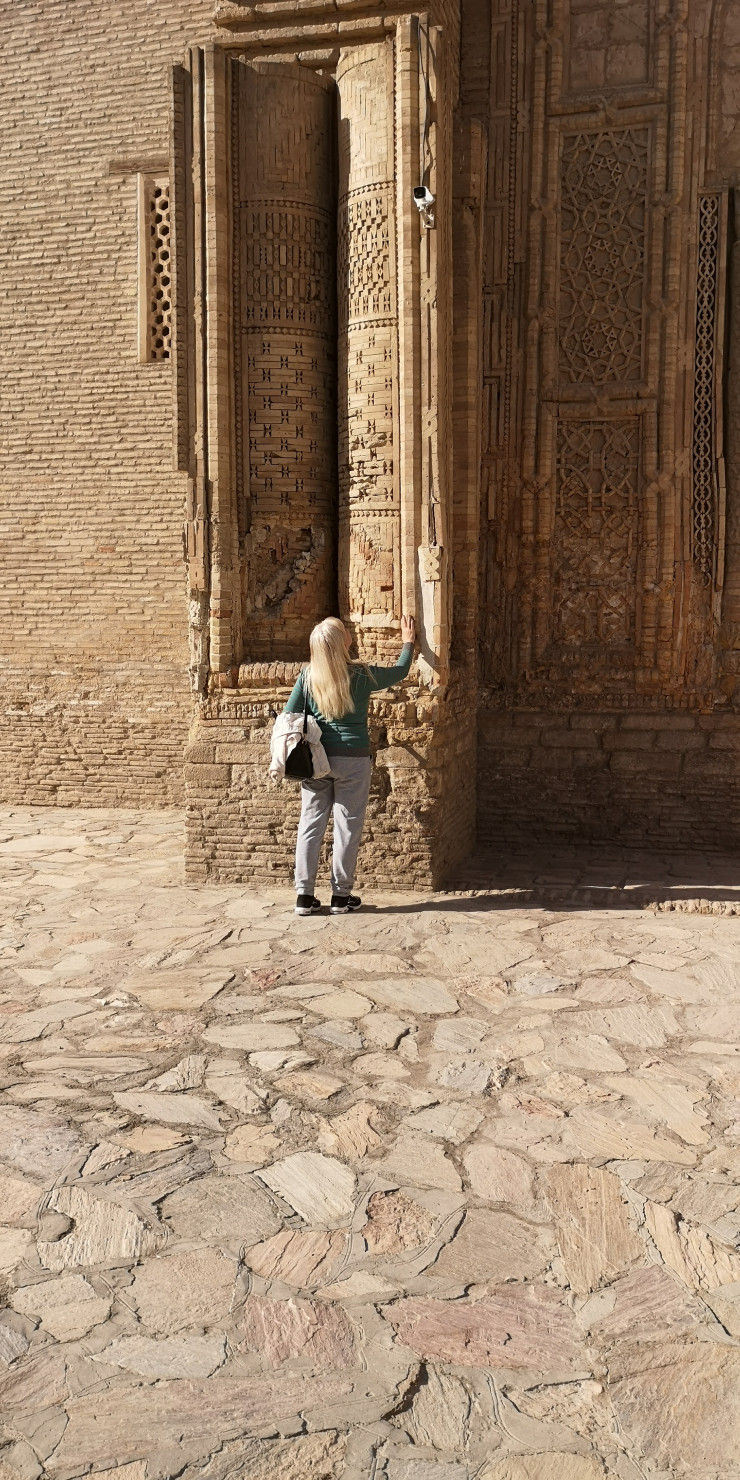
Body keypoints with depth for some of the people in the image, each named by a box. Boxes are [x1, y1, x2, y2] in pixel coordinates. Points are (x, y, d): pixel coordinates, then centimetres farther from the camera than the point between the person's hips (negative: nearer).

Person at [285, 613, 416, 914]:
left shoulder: (307, 676, -1)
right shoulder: (362, 675, -8)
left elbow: (289, 717, 0)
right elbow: (401, 671, 9)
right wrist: (408, 641, 25)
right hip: (352, 760, -3)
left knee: (310, 825, 8)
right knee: (347, 827, 6)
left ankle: (304, 895, 10)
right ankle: (341, 895, 12)